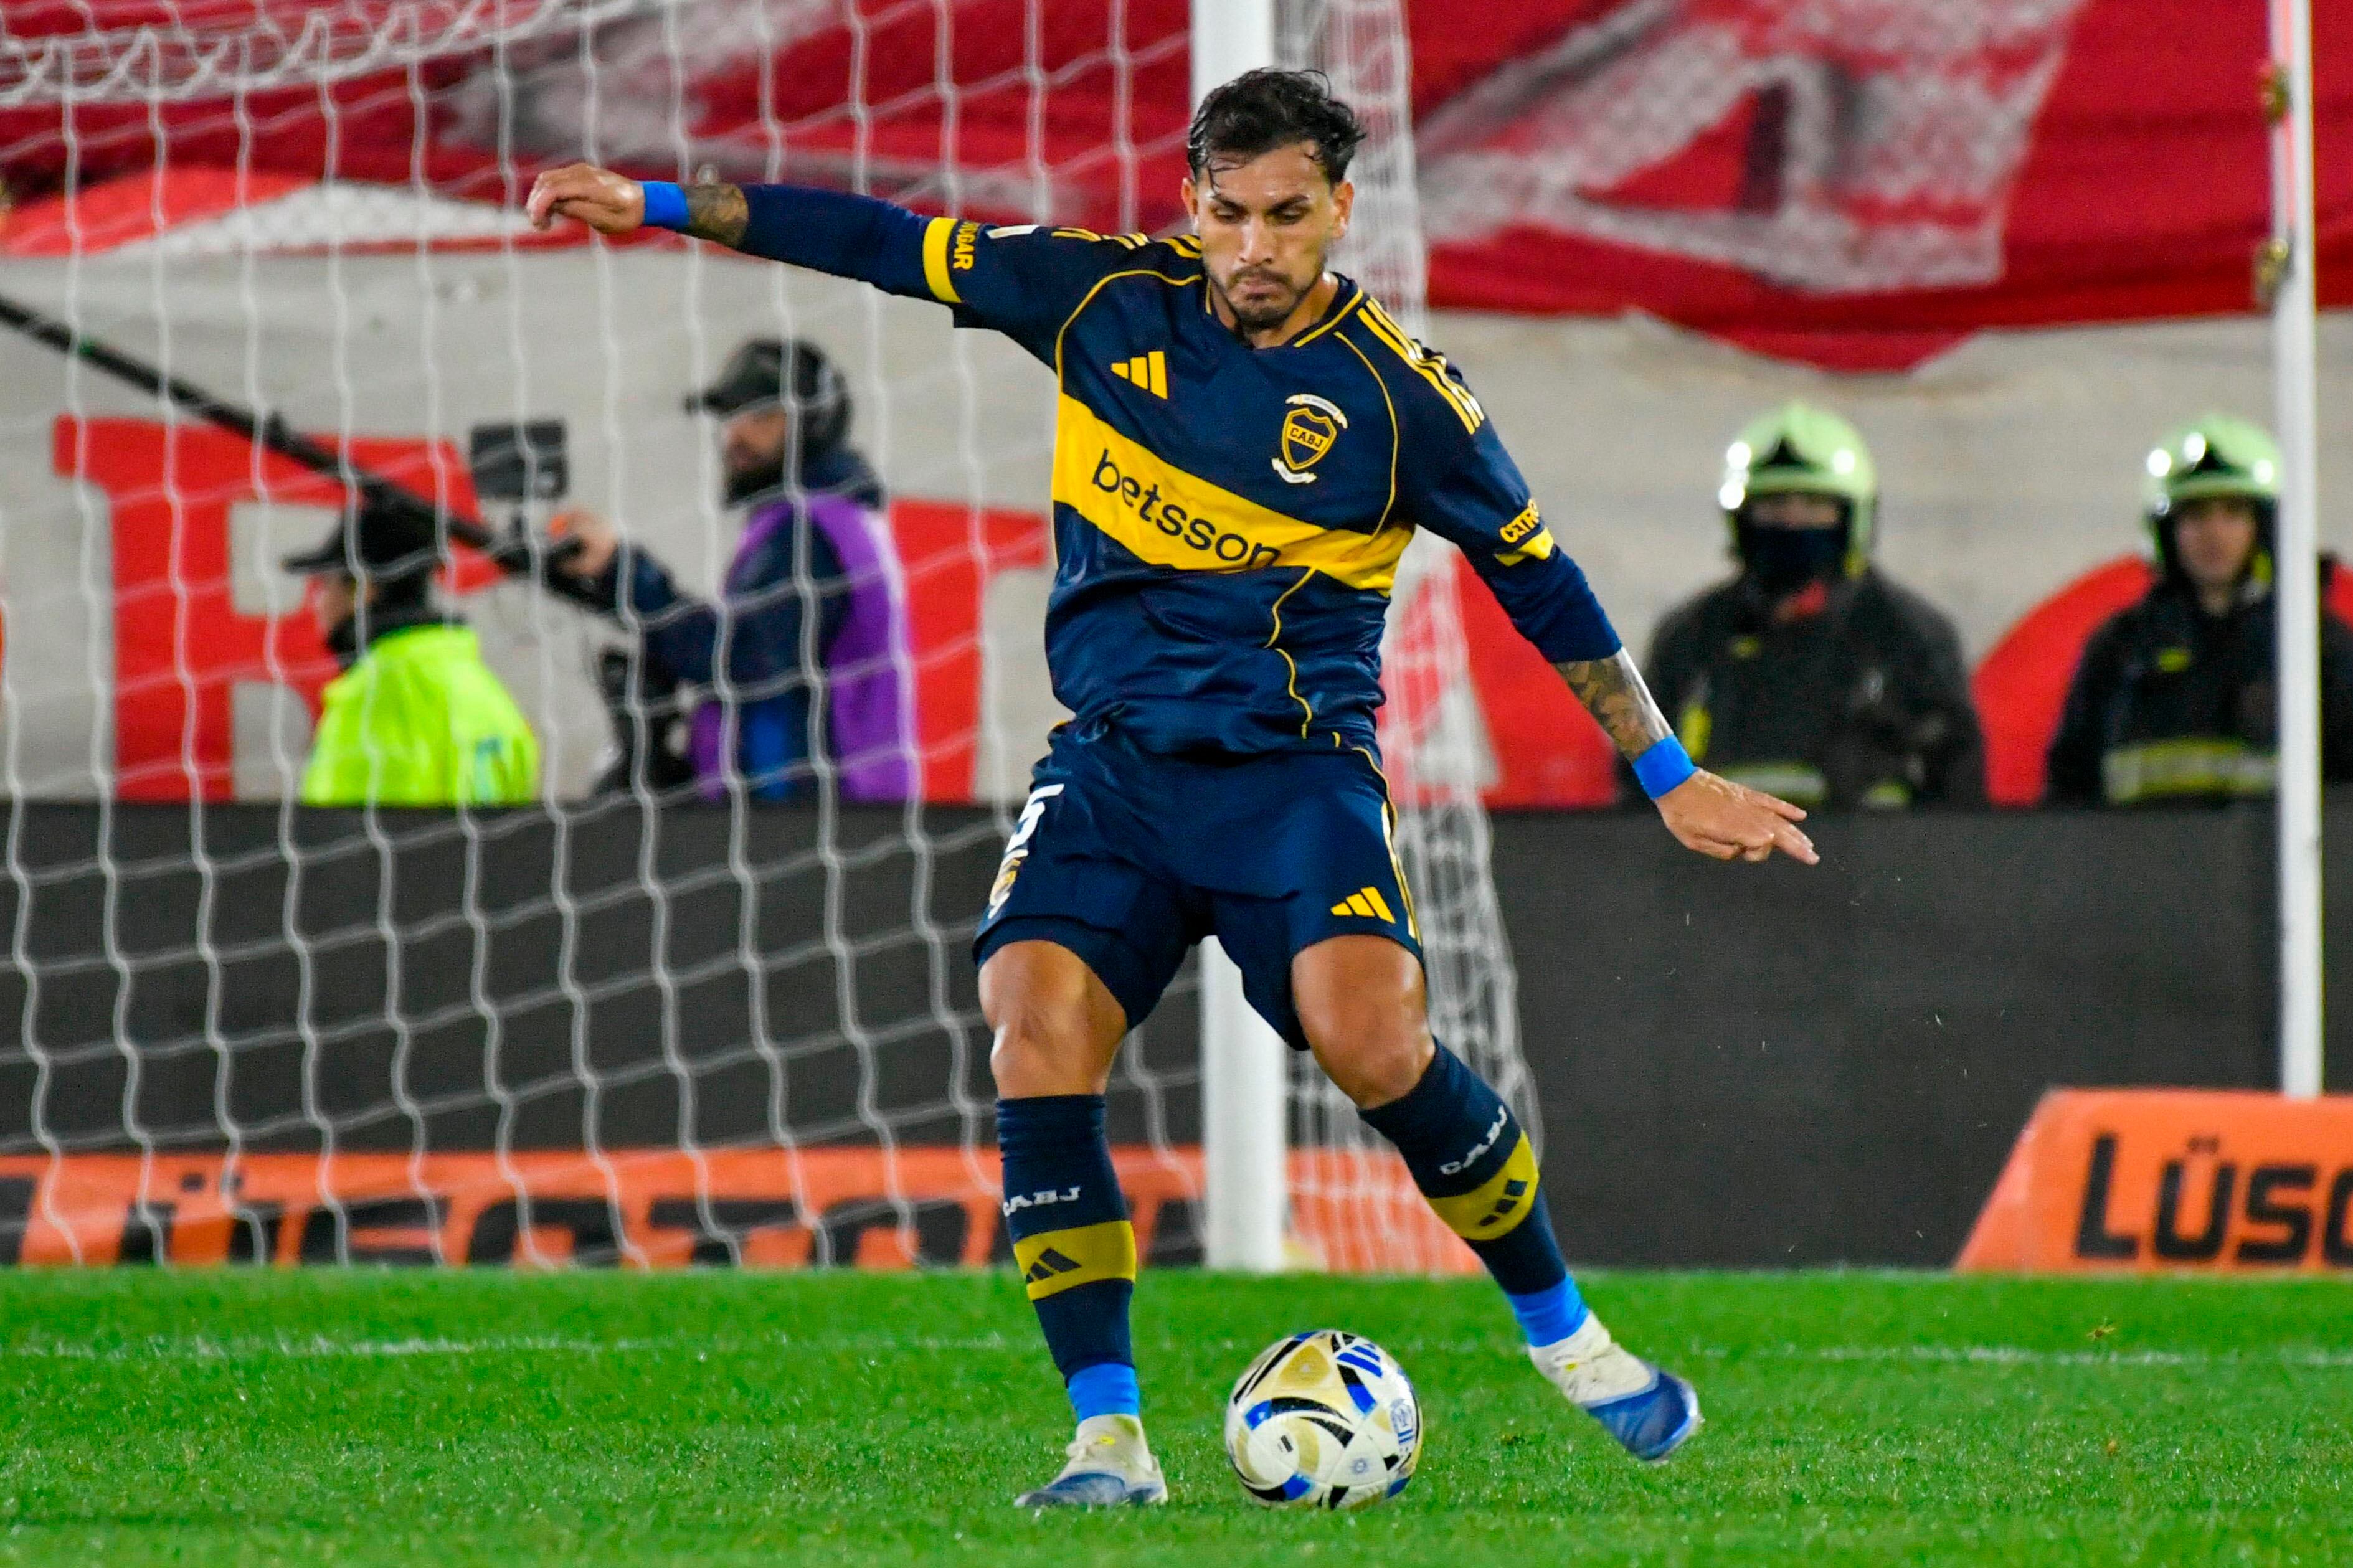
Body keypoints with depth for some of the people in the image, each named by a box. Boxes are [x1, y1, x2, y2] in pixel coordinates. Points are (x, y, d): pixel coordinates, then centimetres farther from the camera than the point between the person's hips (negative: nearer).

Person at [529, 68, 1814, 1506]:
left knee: (1369, 1036, -26)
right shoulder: (1107, 297, 2)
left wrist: (1672, 777, 8)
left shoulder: (1398, 392, -5)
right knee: (1038, 1035, -20)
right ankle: (1110, 1438, -13)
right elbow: (892, 246, 9)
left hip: (1297, 764, -3)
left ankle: (1567, 1340, -4)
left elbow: (1542, 584, 5)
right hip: (1117, 754, 3)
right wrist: (661, 204, 9)